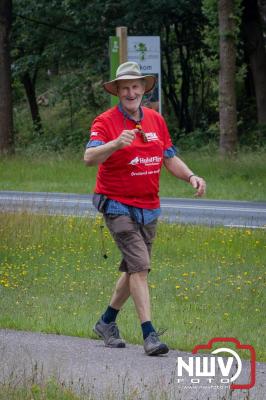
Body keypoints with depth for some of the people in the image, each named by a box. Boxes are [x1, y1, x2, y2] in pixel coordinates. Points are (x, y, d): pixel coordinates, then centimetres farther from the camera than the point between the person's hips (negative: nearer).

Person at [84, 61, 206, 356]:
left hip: (148, 207, 6)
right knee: (140, 266, -17)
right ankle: (149, 334, -20)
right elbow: (89, 158, -26)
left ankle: (107, 322, 33)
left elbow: (169, 159, 15)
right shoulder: (106, 122, -11)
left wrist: (191, 177, -3)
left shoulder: (156, 120, 8)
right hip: (118, 206, -6)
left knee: (134, 270, 14)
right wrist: (115, 144, -45)